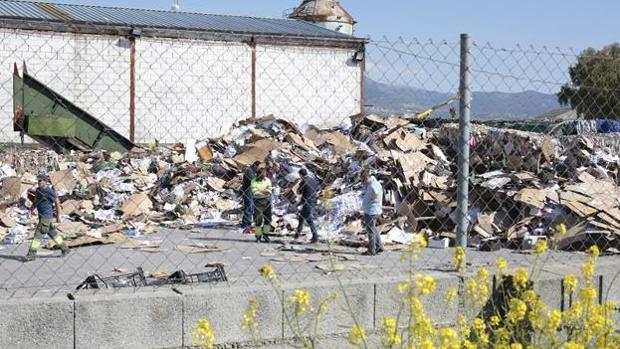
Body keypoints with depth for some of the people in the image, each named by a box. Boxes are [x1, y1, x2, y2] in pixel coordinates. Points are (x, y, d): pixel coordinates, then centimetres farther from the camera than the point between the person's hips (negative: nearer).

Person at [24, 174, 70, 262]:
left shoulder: (49, 191, -15)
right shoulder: (37, 190, 7)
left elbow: (57, 203, -9)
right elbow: (35, 202, 17)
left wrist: (58, 216, -7)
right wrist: (31, 209, -2)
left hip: (47, 216, -9)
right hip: (42, 216, 9)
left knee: (38, 234, -9)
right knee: (52, 233, 16)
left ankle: (32, 254, -5)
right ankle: (65, 249, 27)